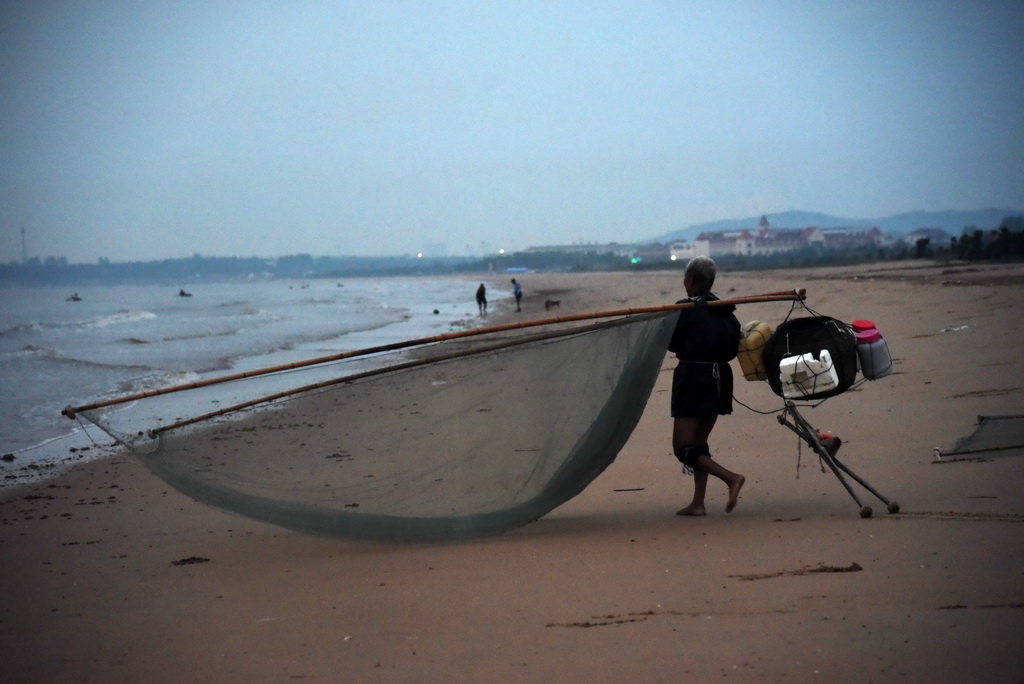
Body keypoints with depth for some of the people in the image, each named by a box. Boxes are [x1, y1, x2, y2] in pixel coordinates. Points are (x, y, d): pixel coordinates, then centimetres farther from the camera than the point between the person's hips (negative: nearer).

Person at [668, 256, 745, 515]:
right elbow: (734, 347, 9)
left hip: (693, 379, -7)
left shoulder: (686, 309, -9)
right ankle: (698, 503, 11)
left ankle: (731, 478, -20)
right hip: (720, 379, 7)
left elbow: (671, 344, -4)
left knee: (683, 447, -3)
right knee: (698, 443, 16)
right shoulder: (725, 311, 10)